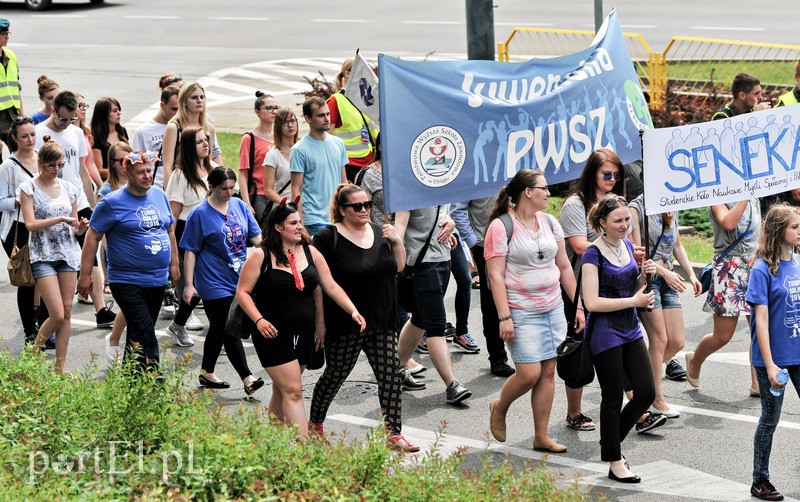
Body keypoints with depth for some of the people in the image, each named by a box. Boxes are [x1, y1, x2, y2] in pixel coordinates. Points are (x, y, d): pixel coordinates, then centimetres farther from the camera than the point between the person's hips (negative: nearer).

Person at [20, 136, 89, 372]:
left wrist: (80, 227, -6)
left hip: (68, 253, 5)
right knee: (58, 315, -12)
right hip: (43, 255, -5)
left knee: (67, 312, 1)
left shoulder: (69, 189, 10)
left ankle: (60, 368, 9)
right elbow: (30, 224, -12)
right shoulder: (29, 188, -3)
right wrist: (61, 219, -19)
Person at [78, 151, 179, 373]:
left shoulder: (159, 196, 10)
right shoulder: (112, 202, -9)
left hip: (158, 280, 6)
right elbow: (93, 237, -6)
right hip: (127, 281, -6)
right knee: (146, 338, -14)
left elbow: (170, 231, 22)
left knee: (138, 335, 15)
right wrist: (85, 273, -8)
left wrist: (173, 264, 22)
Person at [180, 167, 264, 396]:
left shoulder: (239, 206, 7)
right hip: (214, 282, -6)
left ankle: (207, 373, 27)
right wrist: (189, 284, -10)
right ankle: (247, 379, -12)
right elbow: (190, 251, -6)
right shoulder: (200, 214, -8)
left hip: (239, 279, 6)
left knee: (219, 328, 15)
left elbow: (256, 236, 9)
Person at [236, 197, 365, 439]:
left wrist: (353, 311, -2)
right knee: (293, 391, -12)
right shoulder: (261, 256, -8)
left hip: (303, 335, 5)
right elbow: (243, 292, -5)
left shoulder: (310, 253, 7)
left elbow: (330, 286, 8)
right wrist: (259, 320, -18)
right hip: (274, 334, -5)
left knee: (282, 390, 13)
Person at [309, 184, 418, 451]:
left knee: (391, 375, -1)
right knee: (335, 376, 8)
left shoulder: (379, 232, 10)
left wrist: (397, 241, 0)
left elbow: (398, 266, 18)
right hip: (345, 326, -5)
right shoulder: (329, 238, -11)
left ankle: (394, 434, 5)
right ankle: (314, 424, 30)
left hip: (382, 323, 5)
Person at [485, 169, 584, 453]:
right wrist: (504, 317, -18)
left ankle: (541, 437, 12)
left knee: (548, 372, 5)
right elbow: (495, 275, -13)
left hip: (552, 308, 6)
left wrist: (578, 305, 12)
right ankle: (499, 409, 18)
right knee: (529, 373, -11)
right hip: (520, 311, -6)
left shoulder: (549, 223, 9)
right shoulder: (501, 227, -10)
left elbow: (564, 267, 15)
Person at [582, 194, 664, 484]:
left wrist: (646, 275, -4)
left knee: (646, 393, 5)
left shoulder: (627, 246, 8)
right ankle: (614, 463, 13)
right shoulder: (593, 255, -15)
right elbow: (592, 302, -21)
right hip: (605, 334, -7)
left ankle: (612, 442, 26)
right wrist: (635, 301, -20)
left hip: (630, 330, 7)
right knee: (613, 398, 1)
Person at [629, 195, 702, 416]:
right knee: (659, 340, -7)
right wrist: (664, 272, -21)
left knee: (677, 341, 0)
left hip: (668, 278, 7)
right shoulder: (637, 207, -9)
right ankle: (656, 400, 3)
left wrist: (691, 274, 11)